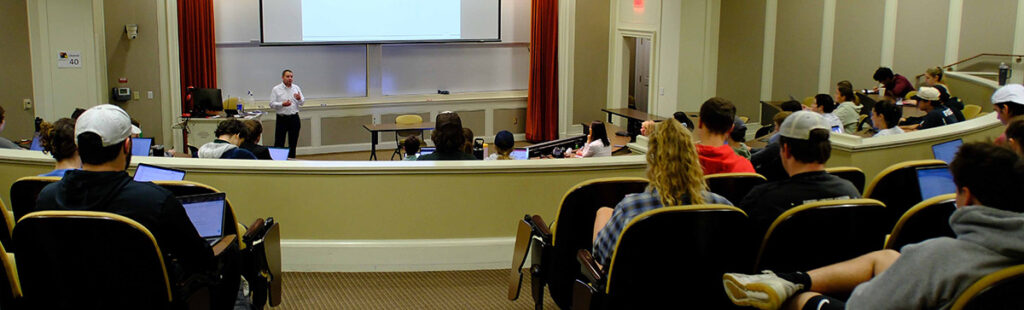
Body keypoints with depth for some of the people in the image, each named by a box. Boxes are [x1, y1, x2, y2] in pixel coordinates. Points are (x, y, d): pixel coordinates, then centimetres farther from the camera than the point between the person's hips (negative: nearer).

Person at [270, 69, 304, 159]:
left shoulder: (296, 88, 8)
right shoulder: (276, 89, -2)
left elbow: (302, 102, 7)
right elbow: (272, 104, -7)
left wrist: (299, 99, -15)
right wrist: (282, 104, -21)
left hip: (294, 118, 4)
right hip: (282, 119, -3)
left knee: (293, 142, 9)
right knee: (279, 143, -4)